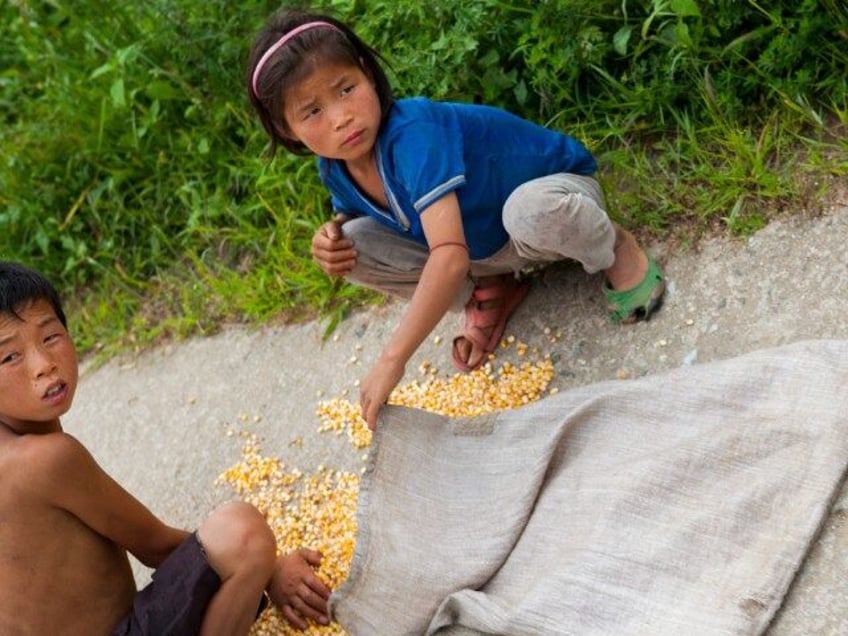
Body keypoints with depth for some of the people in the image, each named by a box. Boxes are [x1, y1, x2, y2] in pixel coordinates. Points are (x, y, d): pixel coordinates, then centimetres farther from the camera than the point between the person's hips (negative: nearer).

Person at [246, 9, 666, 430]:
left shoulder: (411, 135, -39)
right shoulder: (334, 168, -15)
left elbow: (450, 256, -48)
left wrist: (392, 359, -51)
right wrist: (331, 238, -17)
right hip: (482, 250, 6)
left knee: (531, 209, -43)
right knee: (354, 244, -13)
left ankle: (615, 248, -7)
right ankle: (485, 292, 7)